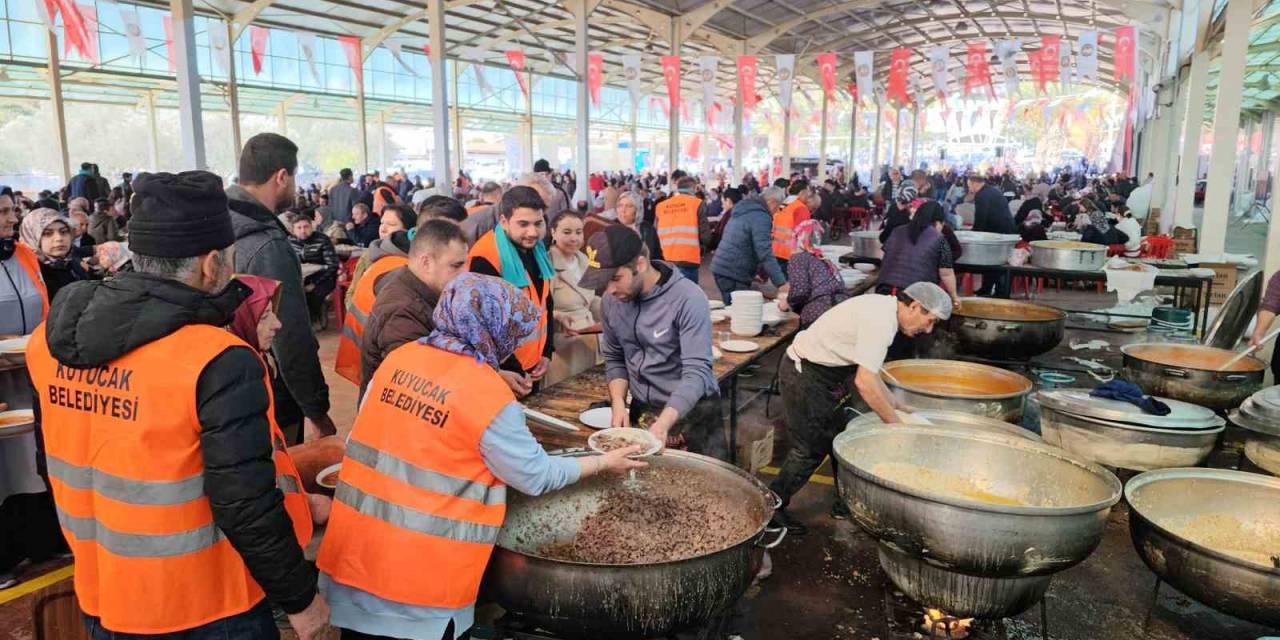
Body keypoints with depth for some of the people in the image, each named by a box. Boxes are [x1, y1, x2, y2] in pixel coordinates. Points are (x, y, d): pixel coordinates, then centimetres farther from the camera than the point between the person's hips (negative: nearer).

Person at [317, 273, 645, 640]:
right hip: (423, 574, -5)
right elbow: (538, 476, -7)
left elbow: (370, 440, 9)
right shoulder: (488, 395, -18)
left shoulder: (399, 358, -1)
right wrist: (606, 462, 6)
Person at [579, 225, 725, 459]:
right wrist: (618, 403, -9)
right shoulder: (611, 302, -4)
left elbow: (696, 371, -26)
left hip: (692, 412, -4)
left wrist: (664, 423, -37)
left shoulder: (688, 299, -21)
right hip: (641, 411, 5)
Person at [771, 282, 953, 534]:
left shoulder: (883, 309, 6)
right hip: (804, 374, -10)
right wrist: (896, 423, -17)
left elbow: (867, 369, 14)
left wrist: (896, 404, 12)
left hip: (825, 373, 10)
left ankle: (846, 503, 28)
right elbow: (864, 382, -28)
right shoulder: (879, 320, -25)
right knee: (811, 448, -5)